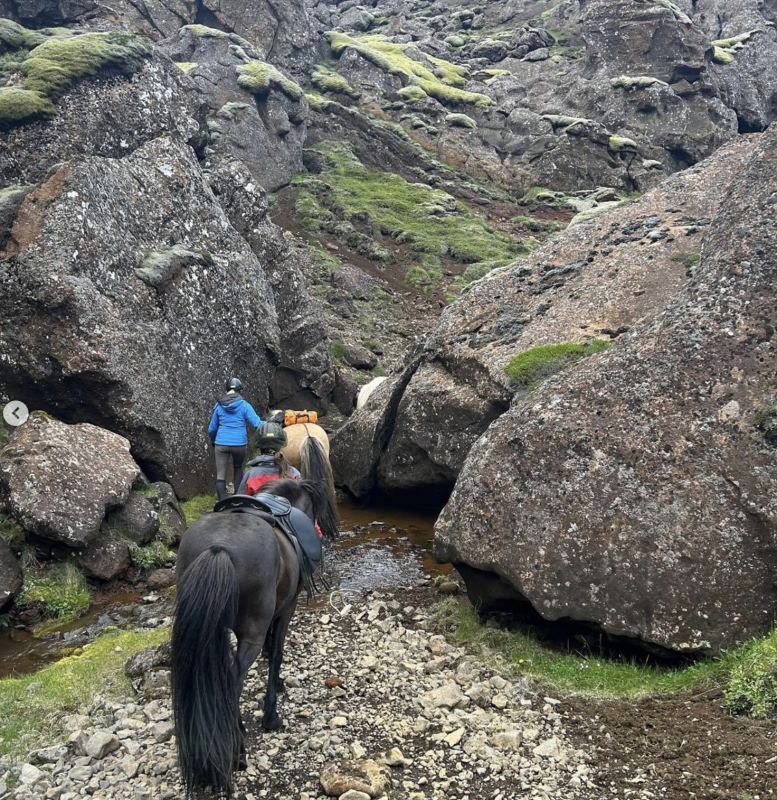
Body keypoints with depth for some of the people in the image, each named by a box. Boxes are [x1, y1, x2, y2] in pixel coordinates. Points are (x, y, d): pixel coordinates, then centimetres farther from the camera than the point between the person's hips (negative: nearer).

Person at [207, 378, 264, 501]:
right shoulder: (244, 405, -4)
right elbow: (257, 423, -11)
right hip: (239, 444, 0)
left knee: (220, 476, 3)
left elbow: (212, 428, 13)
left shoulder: (219, 406, 4)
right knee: (238, 467, 26)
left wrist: (213, 440, 31)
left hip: (221, 444, 0)